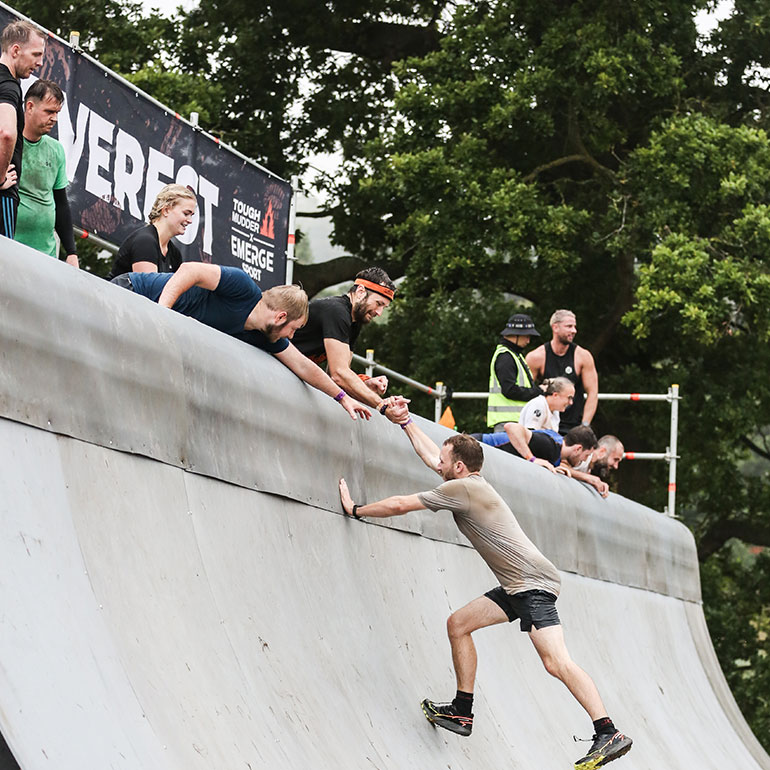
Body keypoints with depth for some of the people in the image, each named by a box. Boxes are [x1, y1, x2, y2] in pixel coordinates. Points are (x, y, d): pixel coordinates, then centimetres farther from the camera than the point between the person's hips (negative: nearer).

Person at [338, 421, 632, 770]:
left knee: (556, 663, -20)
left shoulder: (462, 488, -11)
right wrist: (406, 422, 39)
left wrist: (355, 509, 8)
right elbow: (430, 456, 34)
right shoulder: (469, 482, 15)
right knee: (458, 623, 13)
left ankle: (609, 735, -26)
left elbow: (399, 505, -5)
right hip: (517, 587, 10)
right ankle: (463, 712, 18)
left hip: (534, 584, -10)